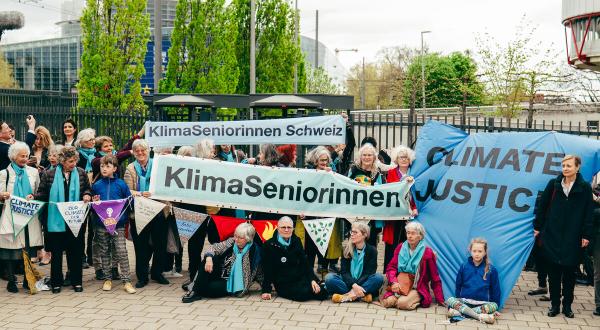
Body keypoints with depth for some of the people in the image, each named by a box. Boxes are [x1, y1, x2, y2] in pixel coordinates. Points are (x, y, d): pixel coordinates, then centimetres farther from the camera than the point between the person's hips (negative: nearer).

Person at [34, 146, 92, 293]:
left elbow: (87, 190, 11)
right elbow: (42, 194, 1)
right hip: (56, 220, -1)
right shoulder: (49, 174, -1)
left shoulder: (81, 173, 3)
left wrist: (87, 195, -9)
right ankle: (56, 282, 18)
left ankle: (76, 281, 18)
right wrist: (33, 197, -18)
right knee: (56, 252, 7)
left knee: (75, 251, 7)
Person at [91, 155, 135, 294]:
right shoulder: (96, 185, 6)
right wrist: (94, 203, -7)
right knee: (104, 252, 11)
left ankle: (126, 281, -1)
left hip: (118, 223, -2)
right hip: (101, 224, 3)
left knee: (121, 252, -6)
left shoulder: (121, 184, 1)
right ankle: (107, 278, 23)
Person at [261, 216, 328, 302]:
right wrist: (266, 291, -8)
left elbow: (304, 263, 9)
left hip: (301, 278, 4)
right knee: (304, 294, -31)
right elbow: (267, 270, -4)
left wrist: (313, 280, -4)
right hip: (283, 285, -4)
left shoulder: (296, 241, 9)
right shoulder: (269, 245, -5)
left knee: (322, 293, -19)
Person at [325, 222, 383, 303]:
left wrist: (357, 286, -25)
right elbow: (344, 271, -4)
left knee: (379, 277, -29)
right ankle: (362, 296, -29)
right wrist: (354, 285, -24)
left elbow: (369, 273, -9)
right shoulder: (347, 249, 4)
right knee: (329, 277, -24)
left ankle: (348, 296, -31)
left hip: (364, 284, -1)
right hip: (348, 283, 1)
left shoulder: (372, 250, -1)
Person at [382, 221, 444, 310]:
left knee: (402, 303, -29)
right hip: (399, 285, 2)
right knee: (388, 302, -25)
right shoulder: (400, 248, 6)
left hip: (417, 288, -2)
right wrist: (394, 282, -17)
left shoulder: (427, 252, -3)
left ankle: (418, 301, -1)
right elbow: (391, 267, 4)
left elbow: (435, 278, 1)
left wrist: (440, 300, 2)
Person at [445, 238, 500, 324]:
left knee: (493, 306, -32)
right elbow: (458, 286, 14)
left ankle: (459, 312, -34)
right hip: (464, 302, 1)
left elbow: (495, 290, 6)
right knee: (449, 300, -27)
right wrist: (457, 303, 12)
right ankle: (480, 316, -34)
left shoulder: (491, 269, 1)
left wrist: (494, 309, 5)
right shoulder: (464, 267, 5)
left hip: (482, 303, -1)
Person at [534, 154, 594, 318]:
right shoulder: (553, 184, 2)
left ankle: (567, 305, 19)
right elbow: (542, 206, 8)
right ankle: (554, 304, 16)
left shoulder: (584, 188, -1)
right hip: (552, 236, 1)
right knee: (553, 272, 6)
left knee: (569, 273, 6)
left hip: (573, 238, -1)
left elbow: (588, 213, 0)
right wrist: (537, 227, 6)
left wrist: (586, 235, -4)